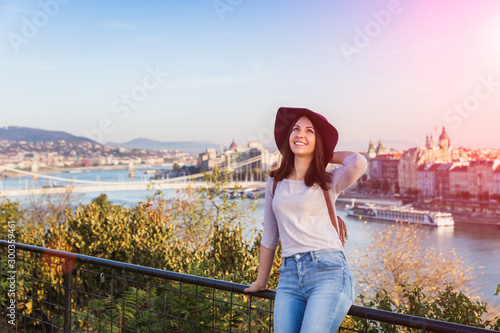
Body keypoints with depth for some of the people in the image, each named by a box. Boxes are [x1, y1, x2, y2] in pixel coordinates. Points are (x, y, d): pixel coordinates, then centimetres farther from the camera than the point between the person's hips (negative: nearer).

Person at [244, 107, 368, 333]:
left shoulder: (329, 182, 5)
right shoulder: (275, 183, 15)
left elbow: (358, 163, -18)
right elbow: (269, 237, 22)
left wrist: (328, 155, 3)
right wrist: (261, 282, 29)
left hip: (328, 272, -3)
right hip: (289, 275, 4)